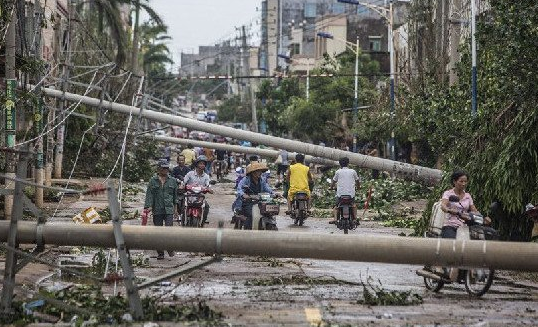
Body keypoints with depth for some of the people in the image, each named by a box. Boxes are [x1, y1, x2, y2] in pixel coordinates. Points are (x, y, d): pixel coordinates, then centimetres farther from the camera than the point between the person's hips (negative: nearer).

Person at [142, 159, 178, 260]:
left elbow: (175, 195, 17)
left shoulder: (172, 181, 10)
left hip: (169, 210, 0)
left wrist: (175, 208, 18)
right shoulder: (153, 181, 3)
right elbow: (149, 194, -2)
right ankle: (160, 253, 11)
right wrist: (148, 206, -13)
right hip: (157, 210, 0)